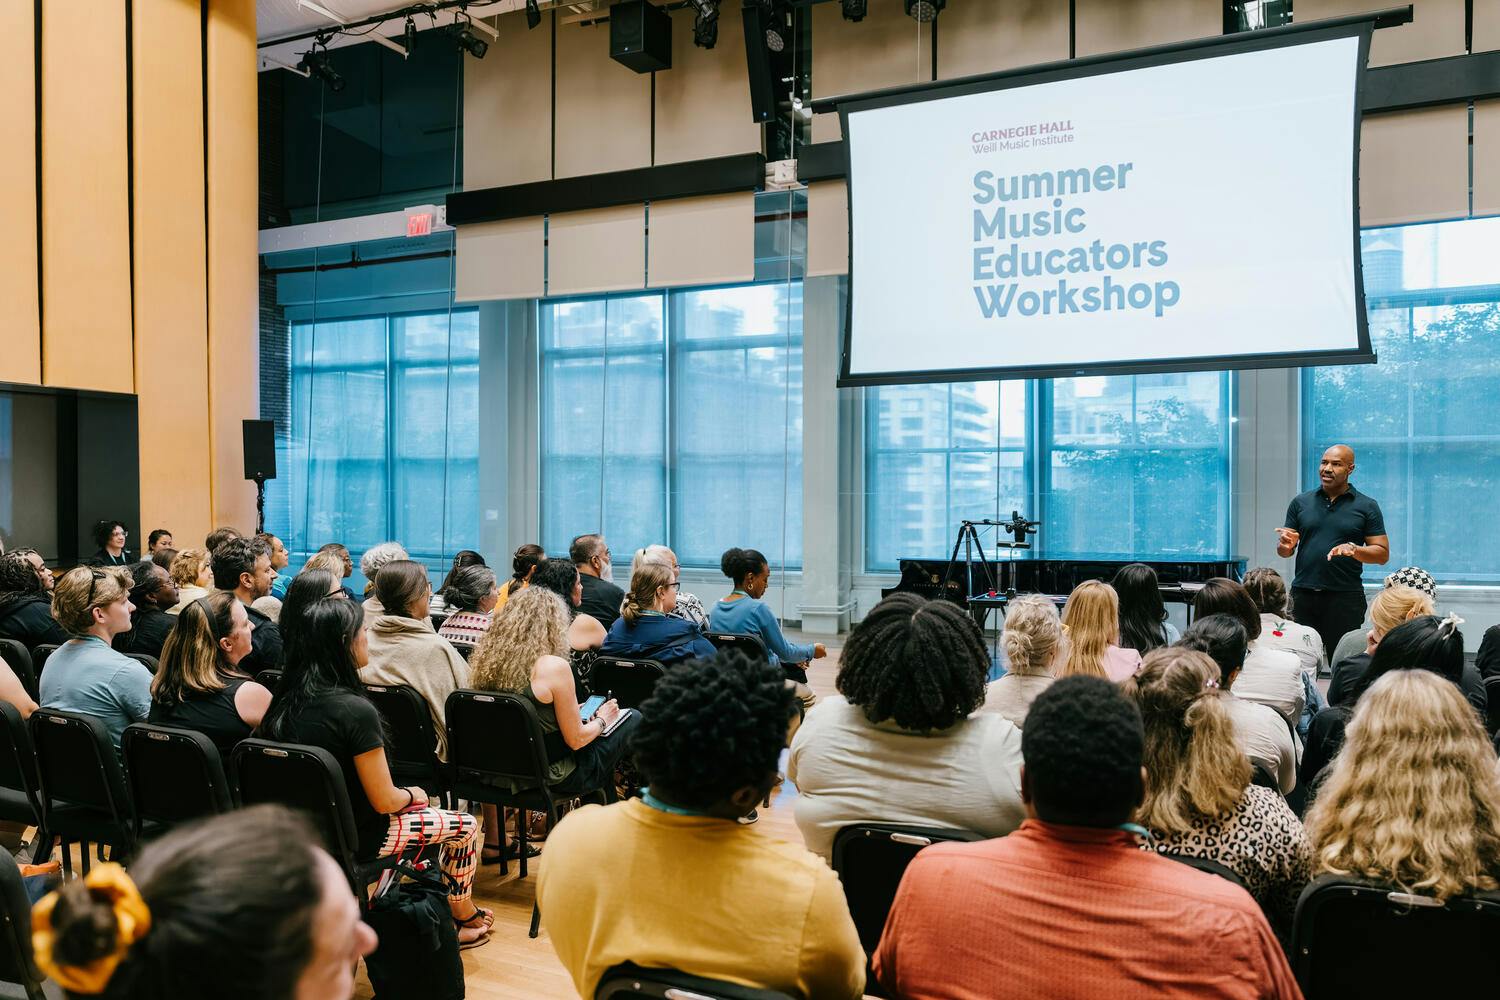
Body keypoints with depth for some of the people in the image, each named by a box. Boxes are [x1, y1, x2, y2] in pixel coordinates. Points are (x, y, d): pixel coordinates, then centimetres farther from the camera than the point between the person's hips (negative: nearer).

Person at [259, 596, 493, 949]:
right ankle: (462, 914, 35)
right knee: (466, 826, 12)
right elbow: (384, 800, -21)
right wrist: (411, 794, 1)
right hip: (353, 837, -8)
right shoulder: (355, 710, -28)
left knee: (412, 810, 30)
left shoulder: (286, 700, -4)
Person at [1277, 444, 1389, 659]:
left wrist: (1353, 549, -15)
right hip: (1303, 594, 2)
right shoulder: (1300, 502, 12)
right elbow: (1284, 551, 13)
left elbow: (1382, 554, 4)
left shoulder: (1367, 506, 7)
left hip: (1345, 596, -2)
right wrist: (1285, 545, -10)